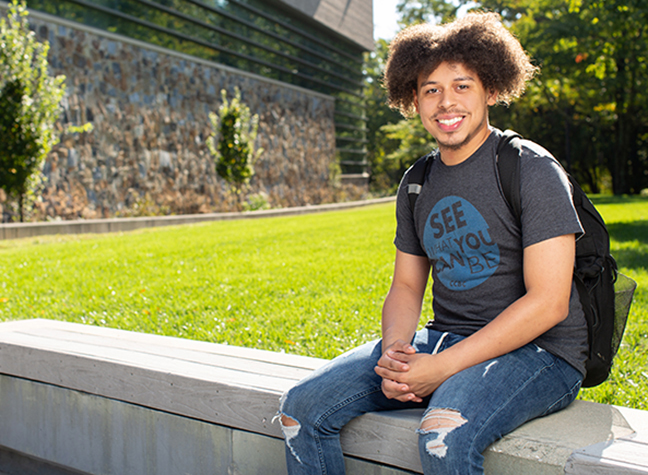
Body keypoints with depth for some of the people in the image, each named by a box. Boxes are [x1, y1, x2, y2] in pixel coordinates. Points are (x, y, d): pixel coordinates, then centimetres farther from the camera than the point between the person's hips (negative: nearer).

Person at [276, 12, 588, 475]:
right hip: (446, 339, 6)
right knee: (303, 407, -7)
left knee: (445, 432, -37)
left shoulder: (533, 170, -10)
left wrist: (443, 367, -20)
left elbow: (547, 303, -16)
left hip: (538, 351, -5)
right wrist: (394, 349, -10)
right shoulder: (417, 184, 9)